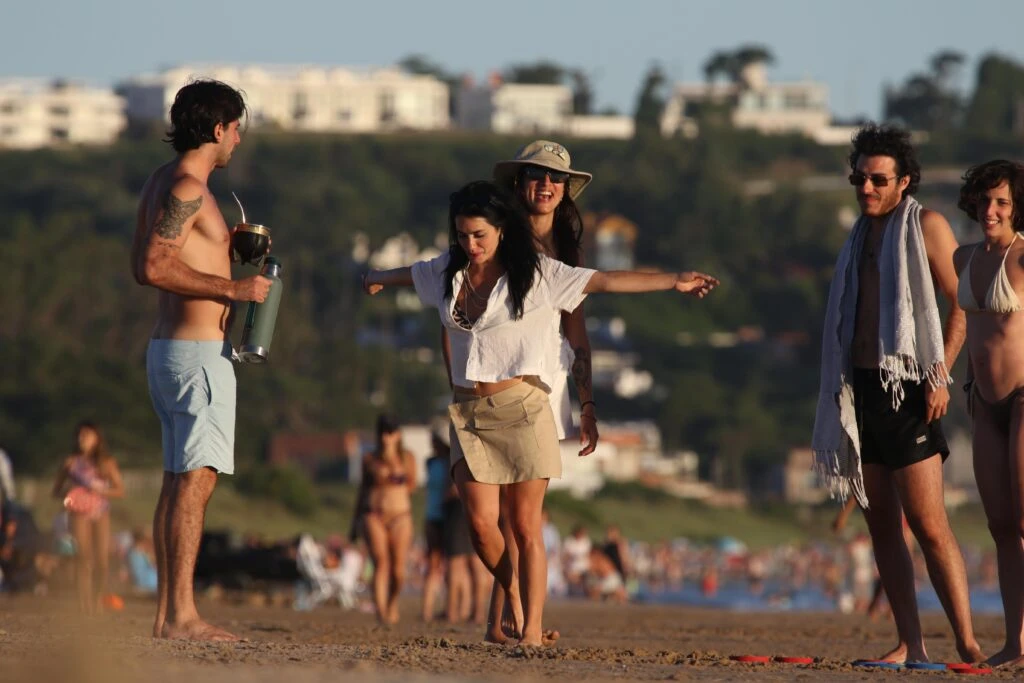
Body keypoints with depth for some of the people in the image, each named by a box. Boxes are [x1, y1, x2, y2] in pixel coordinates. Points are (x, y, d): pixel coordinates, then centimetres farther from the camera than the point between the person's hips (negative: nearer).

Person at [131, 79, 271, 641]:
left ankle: (168, 612, 11)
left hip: (167, 347, 10)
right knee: (196, 479, -12)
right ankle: (182, 615, -15)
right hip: (198, 349, -10)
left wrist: (220, 247, 19)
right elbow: (154, 268, -23)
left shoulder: (162, 182, 16)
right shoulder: (187, 188, -14)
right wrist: (233, 288, -20)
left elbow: (144, 266, 21)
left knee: (177, 481, 10)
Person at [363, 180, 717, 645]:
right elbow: (409, 274, 33)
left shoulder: (537, 275, -4)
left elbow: (604, 282, -10)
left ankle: (532, 629, 2)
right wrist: (378, 280, 55)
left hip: (520, 409, -4)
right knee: (480, 524, -6)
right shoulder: (447, 273, 11)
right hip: (469, 413, 4)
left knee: (526, 527, -3)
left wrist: (673, 282, -18)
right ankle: (513, 594, 21)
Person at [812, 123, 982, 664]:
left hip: (907, 391, -7)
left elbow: (962, 304, -7)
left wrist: (940, 375, -16)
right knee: (881, 526, 4)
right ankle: (910, 644, 6)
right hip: (859, 391, 7)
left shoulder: (927, 227, -2)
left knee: (929, 524, -13)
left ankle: (966, 642, -14)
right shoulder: (862, 235, 19)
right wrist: (837, 392, 19)